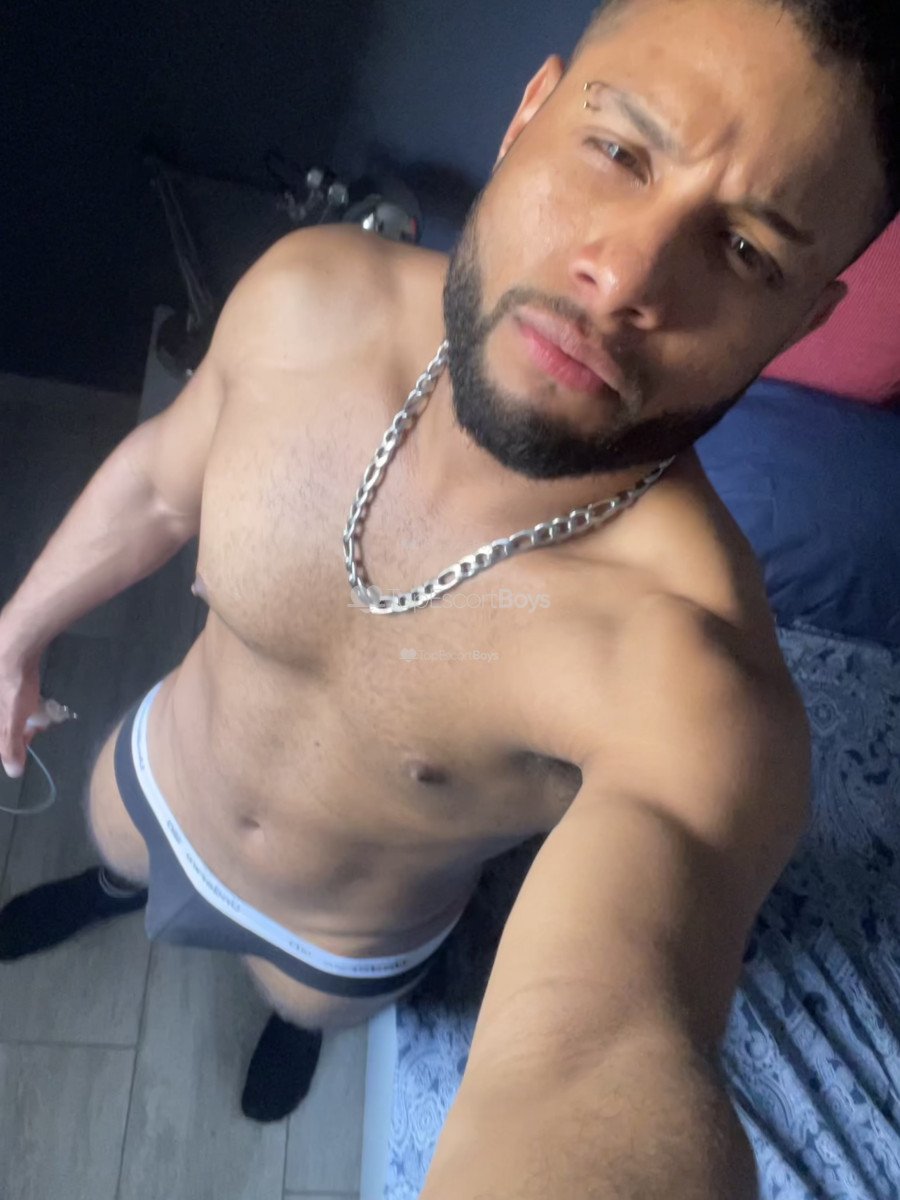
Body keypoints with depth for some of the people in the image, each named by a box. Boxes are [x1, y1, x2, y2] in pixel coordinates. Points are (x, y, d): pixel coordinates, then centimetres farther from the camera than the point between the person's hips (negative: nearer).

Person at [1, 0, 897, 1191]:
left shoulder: (691, 666, -44)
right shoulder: (310, 298, -30)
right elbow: (164, 475, -9)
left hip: (348, 942, -2)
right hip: (159, 772, 3)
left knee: (307, 1003, 35)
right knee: (118, 849, 38)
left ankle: (293, 1019, 74)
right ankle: (115, 888, 76)